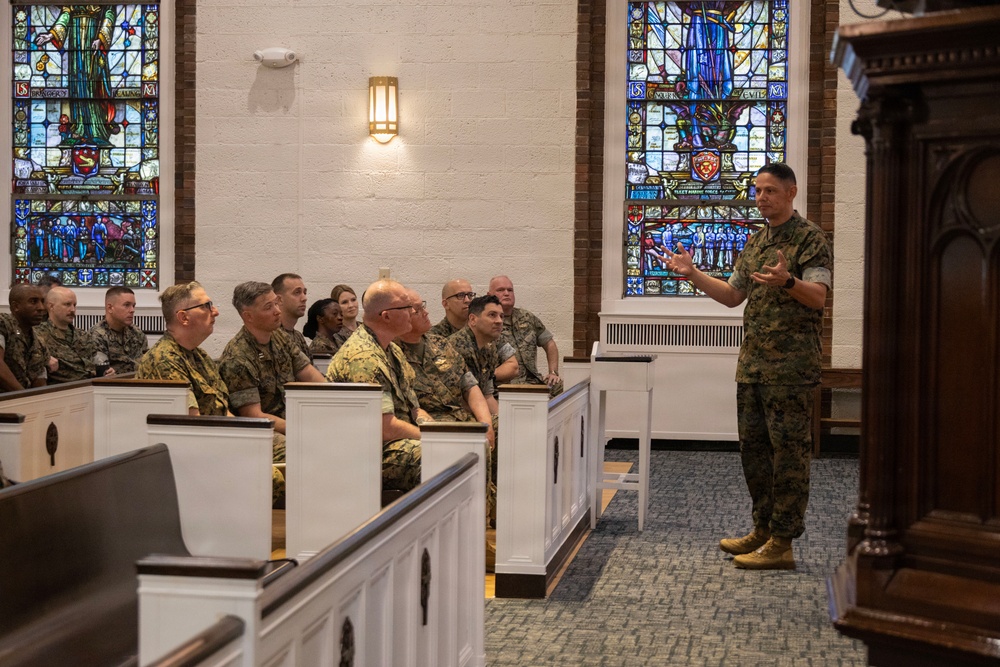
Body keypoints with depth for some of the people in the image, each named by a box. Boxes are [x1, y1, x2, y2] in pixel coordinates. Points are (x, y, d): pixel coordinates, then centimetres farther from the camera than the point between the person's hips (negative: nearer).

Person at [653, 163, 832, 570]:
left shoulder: (809, 238, -7)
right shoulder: (756, 242, 18)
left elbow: (818, 295, -19)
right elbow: (733, 295, 25)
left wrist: (787, 281, -38)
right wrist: (693, 274, 15)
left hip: (790, 365, -9)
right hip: (752, 363, 9)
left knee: (788, 451, -5)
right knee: (753, 447, 13)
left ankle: (782, 543, -1)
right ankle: (763, 530, 23)